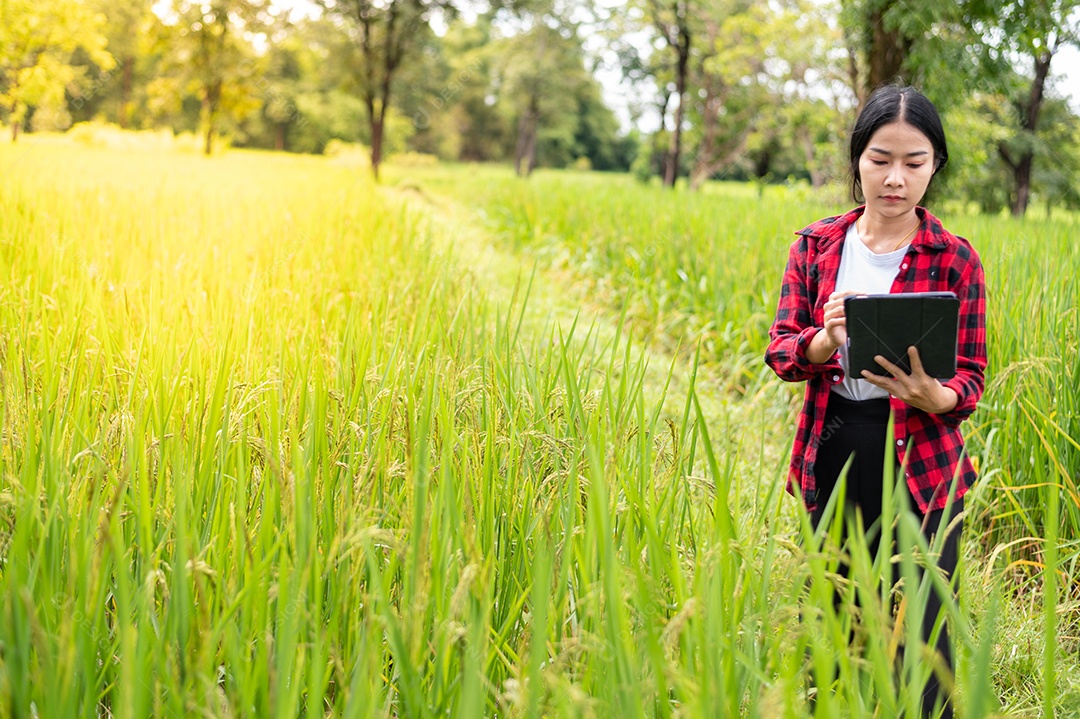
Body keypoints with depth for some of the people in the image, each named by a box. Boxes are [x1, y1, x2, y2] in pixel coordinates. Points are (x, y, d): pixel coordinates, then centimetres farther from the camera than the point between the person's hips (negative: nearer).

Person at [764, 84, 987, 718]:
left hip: (921, 468, -2)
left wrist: (934, 396, -26)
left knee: (919, 635, -2)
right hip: (832, 460, 2)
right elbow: (781, 352, 0)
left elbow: (972, 379, -3)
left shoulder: (955, 259, -3)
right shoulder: (816, 246, 4)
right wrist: (825, 340, -23)